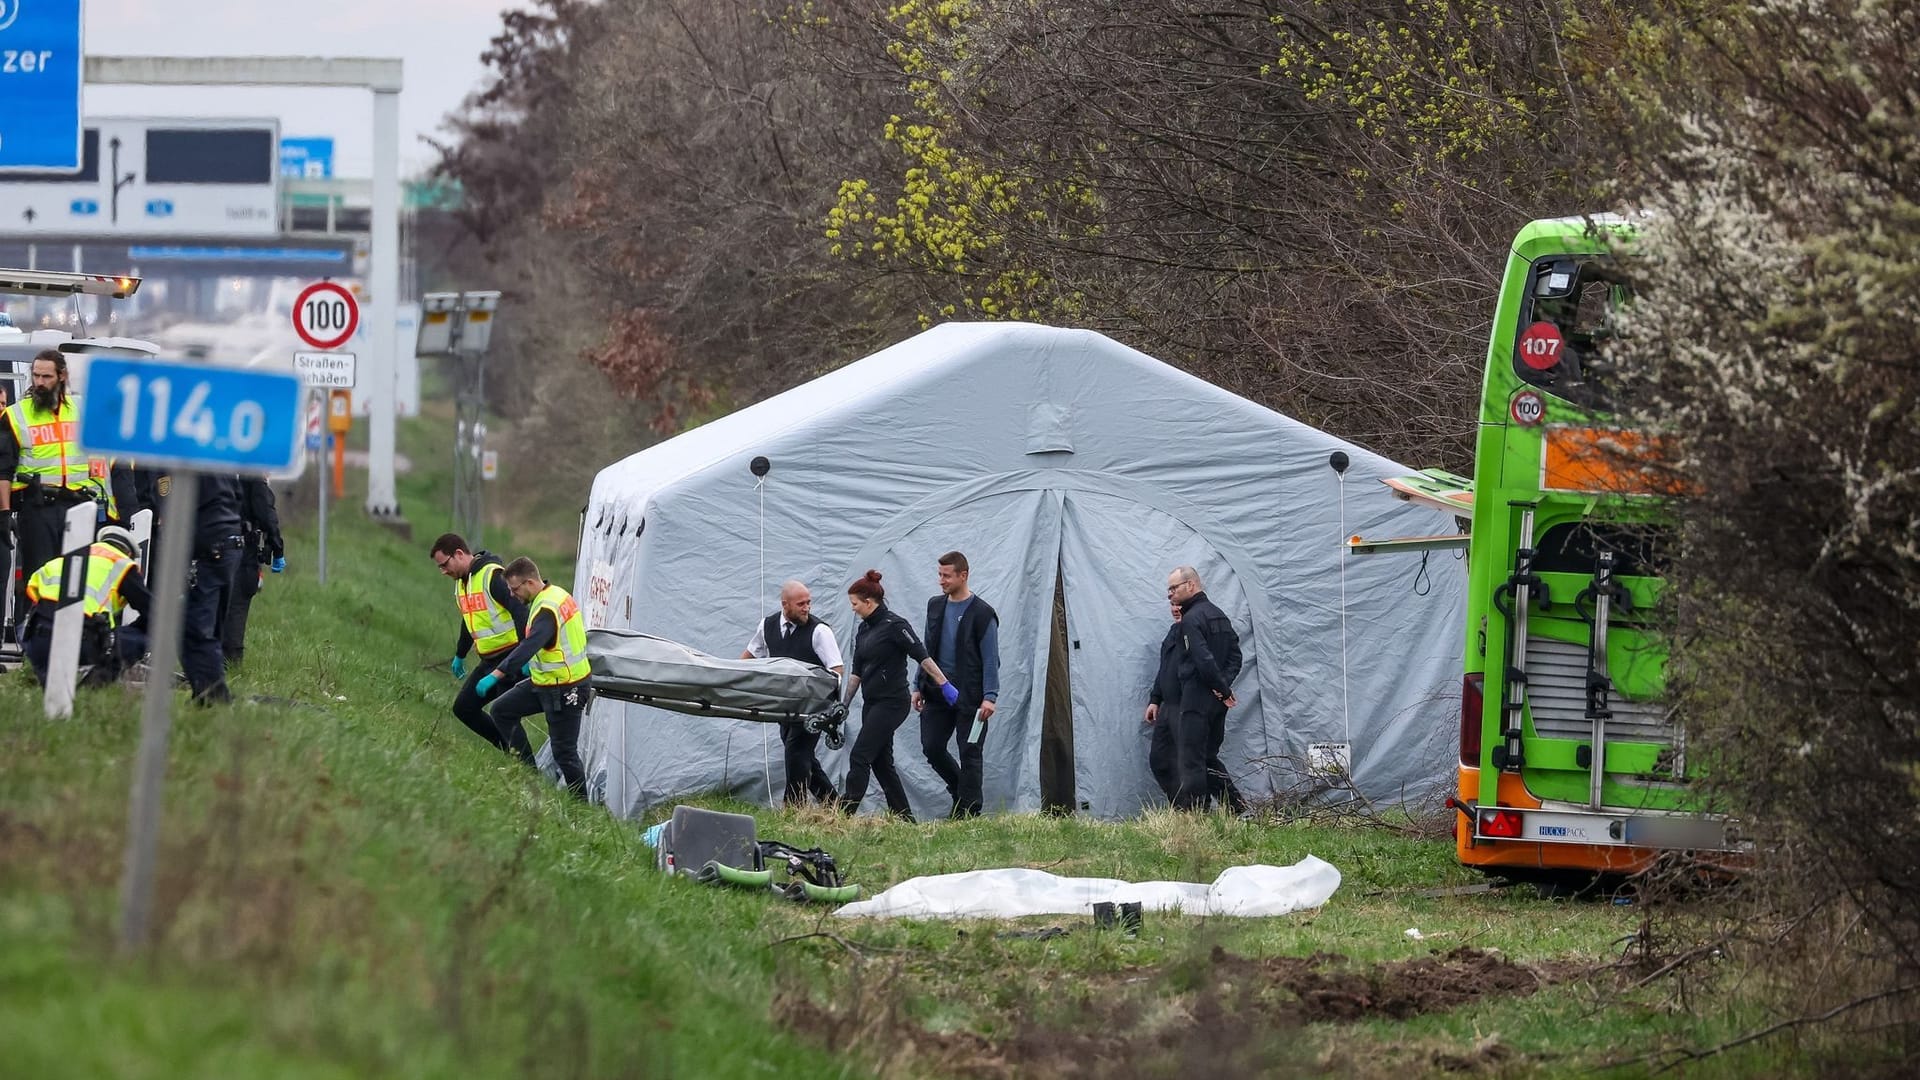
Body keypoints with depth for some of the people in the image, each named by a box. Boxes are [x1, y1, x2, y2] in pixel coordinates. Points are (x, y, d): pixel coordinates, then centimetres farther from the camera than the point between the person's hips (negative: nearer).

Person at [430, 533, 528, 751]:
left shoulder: (492, 576, -18)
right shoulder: (461, 582, 12)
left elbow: (520, 612, -24)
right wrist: (459, 656, 36)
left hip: (510, 659, -10)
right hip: (488, 660, 10)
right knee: (463, 708, 9)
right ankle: (506, 747, 16)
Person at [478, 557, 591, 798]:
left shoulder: (547, 609, -26)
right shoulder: (556, 594, 4)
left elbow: (529, 647, -38)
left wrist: (496, 675, -43)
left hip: (564, 691, -10)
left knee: (563, 751, -3)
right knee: (503, 710, 11)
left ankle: (580, 803, 8)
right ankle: (529, 770, 12)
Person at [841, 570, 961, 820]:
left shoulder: (894, 626, -12)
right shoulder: (863, 630, 13)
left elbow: (922, 656, -16)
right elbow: (857, 672, 19)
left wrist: (945, 685, -20)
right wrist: (844, 704, 18)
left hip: (891, 703, -9)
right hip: (872, 703, 9)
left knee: (860, 757, -12)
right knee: (881, 762, 8)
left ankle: (844, 812, -13)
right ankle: (904, 817, 13)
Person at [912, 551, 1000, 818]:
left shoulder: (982, 613, -8)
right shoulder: (935, 606, 11)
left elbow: (990, 659, -9)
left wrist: (990, 697, -16)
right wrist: (919, 687, 13)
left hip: (970, 696, -6)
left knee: (970, 753, -1)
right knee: (931, 747, 3)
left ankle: (968, 811, 4)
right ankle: (959, 787, 26)